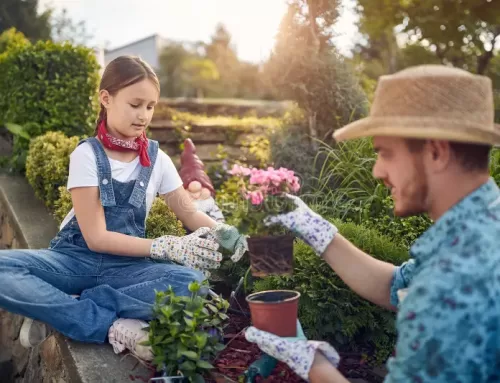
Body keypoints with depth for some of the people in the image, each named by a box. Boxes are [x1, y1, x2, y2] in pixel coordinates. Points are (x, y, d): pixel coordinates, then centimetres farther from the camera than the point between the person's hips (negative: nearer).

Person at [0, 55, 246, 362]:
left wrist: (220, 232, -14)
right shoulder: (87, 154, -7)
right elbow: (96, 237, -13)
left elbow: (190, 213, 9)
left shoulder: (157, 159, 2)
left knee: (190, 281, -31)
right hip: (77, 258, -2)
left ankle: (55, 311, -21)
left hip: (126, 265, 2)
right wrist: (165, 247, -23)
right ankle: (113, 326, -25)